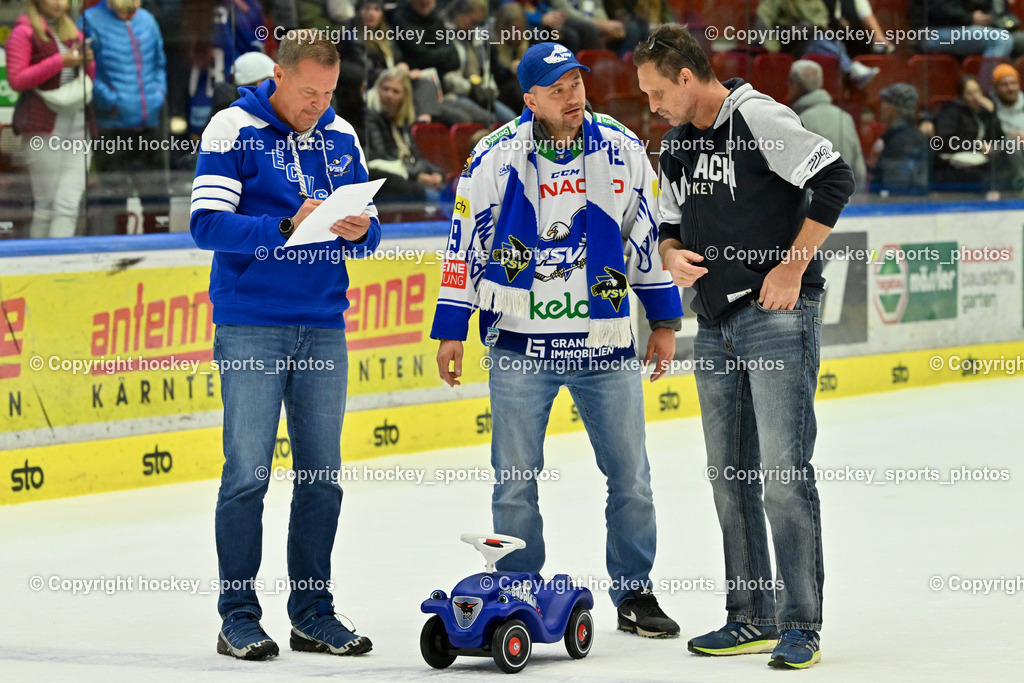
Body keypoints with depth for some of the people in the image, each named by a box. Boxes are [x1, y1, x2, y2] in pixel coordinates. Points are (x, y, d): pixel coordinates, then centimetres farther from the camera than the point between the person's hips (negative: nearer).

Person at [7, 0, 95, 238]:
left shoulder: (73, 32, 17)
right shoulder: (25, 32, -1)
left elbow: (93, 77, 23)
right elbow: (16, 79, -9)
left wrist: (88, 62, 0)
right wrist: (60, 61, -14)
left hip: (78, 123, 5)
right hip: (45, 128, -5)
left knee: (70, 205, -4)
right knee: (46, 205, -2)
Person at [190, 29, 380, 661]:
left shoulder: (341, 137, 11)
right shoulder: (233, 129, -5)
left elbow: (367, 228, 16)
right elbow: (207, 224, -12)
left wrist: (360, 230, -8)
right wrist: (287, 227, -23)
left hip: (323, 329, 5)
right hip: (251, 328, -5)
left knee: (322, 475, 7)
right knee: (248, 473, -5)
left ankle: (313, 613, 16)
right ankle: (239, 615, 4)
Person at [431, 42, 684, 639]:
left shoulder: (622, 149, 1)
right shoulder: (496, 157, -6)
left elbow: (648, 235, 9)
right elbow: (465, 245, 0)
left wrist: (664, 321, 10)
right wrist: (451, 331, 0)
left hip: (606, 344, 2)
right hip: (521, 343, -2)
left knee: (630, 475, 6)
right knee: (515, 479, 2)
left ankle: (635, 594, 19)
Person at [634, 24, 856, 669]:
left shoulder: (757, 118, -11)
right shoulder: (677, 144, 14)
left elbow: (835, 178, -17)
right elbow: (671, 222, 24)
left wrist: (793, 265, -17)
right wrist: (673, 255, 0)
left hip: (777, 314, -8)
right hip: (716, 325, 8)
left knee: (785, 472, -10)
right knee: (730, 476, 10)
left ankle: (801, 624, -5)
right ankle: (753, 619, 19)